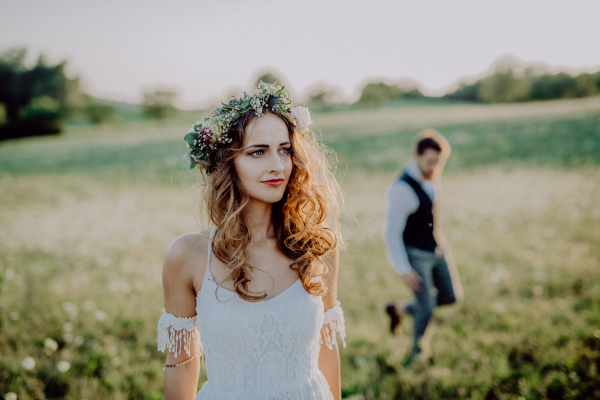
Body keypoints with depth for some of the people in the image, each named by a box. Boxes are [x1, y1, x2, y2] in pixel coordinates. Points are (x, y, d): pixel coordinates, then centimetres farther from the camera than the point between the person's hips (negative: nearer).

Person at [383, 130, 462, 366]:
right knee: (426, 310, -2)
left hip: (437, 250, 8)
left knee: (450, 296, 15)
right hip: (416, 256, -8)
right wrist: (404, 270, -21)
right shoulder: (401, 189, -27)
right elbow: (391, 233, -23)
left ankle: (400, 310, 33)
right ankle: (416, 350, 27)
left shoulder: (431, 178, -3)